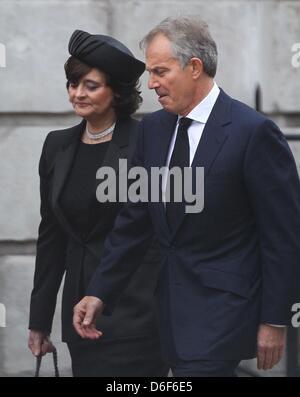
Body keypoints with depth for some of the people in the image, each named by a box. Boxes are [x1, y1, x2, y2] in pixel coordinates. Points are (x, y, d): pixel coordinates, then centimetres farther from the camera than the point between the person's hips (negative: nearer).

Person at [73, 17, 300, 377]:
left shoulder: (253, 132, -12)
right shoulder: (153, 128, 8)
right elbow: (135, 220, 12)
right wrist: (99, 293, 5)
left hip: (223, 304, -6)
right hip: (174, 306, 7)